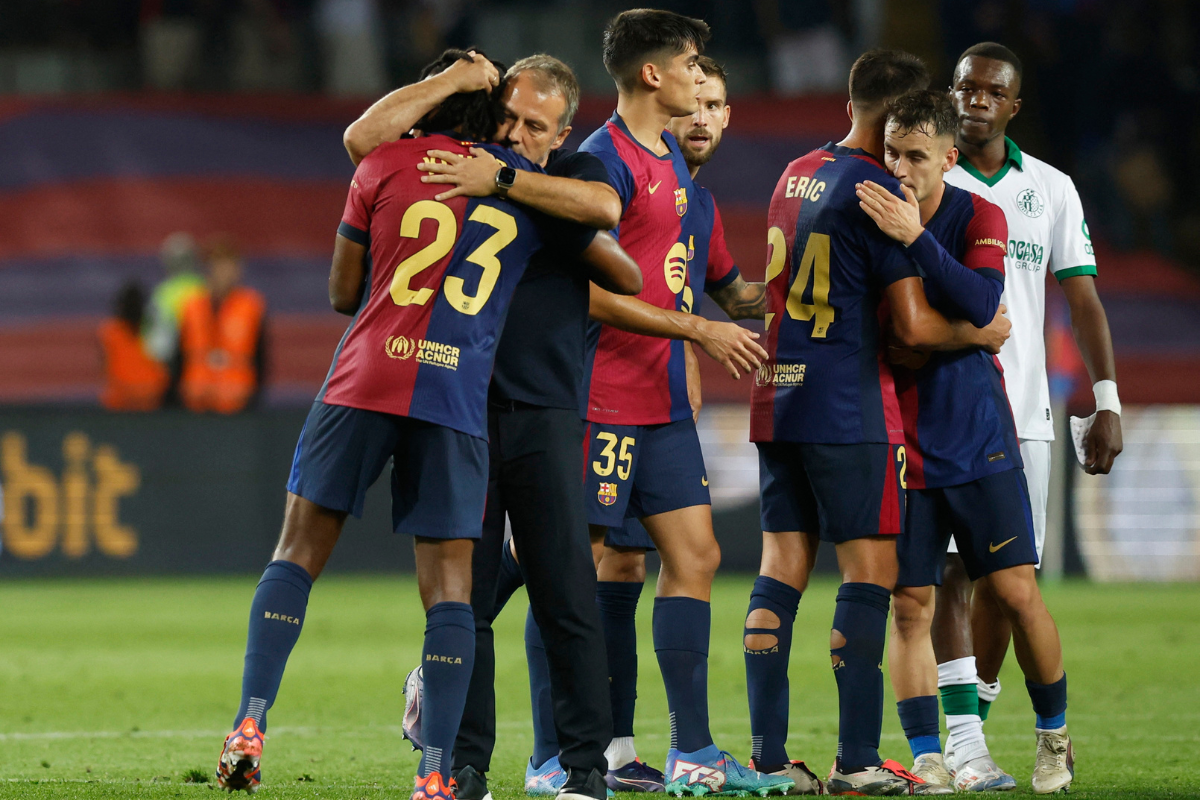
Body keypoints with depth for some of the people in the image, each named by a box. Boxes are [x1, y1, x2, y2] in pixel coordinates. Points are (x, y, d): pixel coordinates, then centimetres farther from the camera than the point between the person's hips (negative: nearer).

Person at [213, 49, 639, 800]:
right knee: (450, 580, 2)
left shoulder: (385, 166, 8)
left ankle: (251, 724, -5)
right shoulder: (527, 183, 11)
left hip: (366, 380, 0)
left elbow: (342, 293, 13)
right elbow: (625, 273, 18)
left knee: (300, 548, 8)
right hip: (459, 397, 0)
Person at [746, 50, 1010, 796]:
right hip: (848, 407, -7)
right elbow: (914, 326, -14)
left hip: (778, 399, 7)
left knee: (782, 570, 7)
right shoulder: (878, 193, -12)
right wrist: (982, 333, 4)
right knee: (871, 573, -3)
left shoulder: (796, 176, 12)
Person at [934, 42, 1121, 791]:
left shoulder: (1051, 190, 9)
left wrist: (1108, 403, 1)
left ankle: (977, 710, 16)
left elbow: (1084, 300, 9)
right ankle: (962, 734, -14)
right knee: (952, 568, -11)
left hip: (1023, 411, 3)